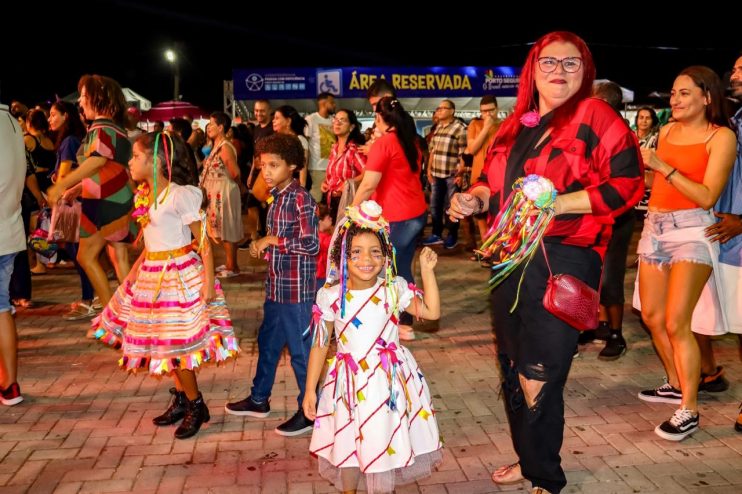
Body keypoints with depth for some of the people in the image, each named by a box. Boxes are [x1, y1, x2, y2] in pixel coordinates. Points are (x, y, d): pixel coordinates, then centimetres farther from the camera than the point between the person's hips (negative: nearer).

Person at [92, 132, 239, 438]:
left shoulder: (179, 195, -15)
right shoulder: (145, 196, 10)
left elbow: (203, 241, -15)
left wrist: (209, 281, -19)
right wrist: (135, 269, 10)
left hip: (179, 274, -8)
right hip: (152, 276, 8)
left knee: (177, 345, -3)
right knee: (165, 343, 15)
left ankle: (196, 406, 14)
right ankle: (181, 400, 30)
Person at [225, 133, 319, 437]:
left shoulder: (301, 199, -17)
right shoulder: (277, 196, 10)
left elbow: (310, 244, -24)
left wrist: (273, 240, -17)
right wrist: (263, 247, 2)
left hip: (296, 289, -9)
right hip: (276, 286, 9)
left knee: (300, 350, 2)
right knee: (267, 343, 21)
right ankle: (259, 400, 39)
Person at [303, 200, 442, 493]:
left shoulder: (394, 289, -7)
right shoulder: (331, 297, -10)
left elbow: (431, 312, -9)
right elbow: (320, 345, -3)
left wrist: (427, 271, -15)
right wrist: (310, 390, 0)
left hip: (389, 380, 1)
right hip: (350, 381, 0)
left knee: (385, 443, 12)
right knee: (347, 445, 13)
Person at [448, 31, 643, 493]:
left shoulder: (596, 117, -5)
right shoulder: (516, 125, 15)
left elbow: (626, 184, -14)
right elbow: (493, 182, 24)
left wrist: (556, 203, -22)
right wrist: (474, 199, 2)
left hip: (561, 261, -7)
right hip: (510, 259, 7)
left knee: (537, 380, -2)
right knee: (513, 369, 18)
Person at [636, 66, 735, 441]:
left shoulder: (721, 136, -5)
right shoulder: (666, 131, 11)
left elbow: (707, 197, -15)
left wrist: (663, 166, -18)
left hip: (692, 231, -7)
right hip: (655, 227, 7)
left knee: (676, 323, -12)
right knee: (652, 316, 12)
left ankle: (689, 410, 0)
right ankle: (676, 385, 31)